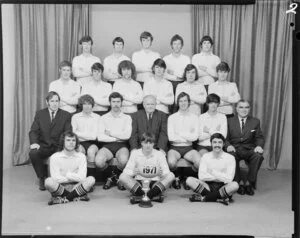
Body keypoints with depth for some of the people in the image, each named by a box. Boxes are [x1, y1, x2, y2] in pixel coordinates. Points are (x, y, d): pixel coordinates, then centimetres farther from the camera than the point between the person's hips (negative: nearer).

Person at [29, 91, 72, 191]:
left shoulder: (66, 115, 6)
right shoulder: (40, 114, 10)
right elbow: (33, 131, 2)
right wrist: (34, 142, -19)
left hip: (59, 146, -1)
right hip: (43, 145, 1)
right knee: (33, 153, -30)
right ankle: (42, 177, -5)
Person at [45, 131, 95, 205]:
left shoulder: (81, 156, 1)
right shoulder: (55, 157, -4)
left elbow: (82, 177, -9)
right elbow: (56, 178, -13)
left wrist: (68, 174, -9)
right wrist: (74, 178, -7)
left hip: (75, 186, 2)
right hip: (60, 187, -1)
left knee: (91, 179, -25)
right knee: (48, 181, -32)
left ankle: (62, 198, -17)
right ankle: (76, 197, -14)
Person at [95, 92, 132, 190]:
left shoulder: (127, 118, 12)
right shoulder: (104, 118, 13)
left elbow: (127, 135, -5)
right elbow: (100, 137, -1)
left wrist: (110, 133, 0)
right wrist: (118, 137, -3)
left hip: (122, 145, -1)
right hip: (107, 145, 1)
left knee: (123, 160, -35)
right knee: (98, 161, -31)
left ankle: (115, 175, 2)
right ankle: (111, 176, 4)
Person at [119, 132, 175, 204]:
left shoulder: (159, 154, 1)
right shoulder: (135, 153, 1)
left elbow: (166, 172, -7)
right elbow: (127, 172, -6)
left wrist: (160, 173, -29)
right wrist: (134, 172, -27)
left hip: (155, 183, 0)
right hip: (138, 183, 0)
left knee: (171, 175, -24)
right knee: (122, 176, -25)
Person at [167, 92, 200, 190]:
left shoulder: (194, 117, 8)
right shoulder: (172, 117, 4)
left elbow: (195, 136, -3)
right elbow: (171, 137, -6)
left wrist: (181, 134, -6)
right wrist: (187, 137, -3)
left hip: (188, 148, 1)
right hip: (175, 147, -1)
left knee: (199, 162, -28)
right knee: (171, 162, -33)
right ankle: (176, 177, 4)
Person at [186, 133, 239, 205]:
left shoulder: (230, 158, -3)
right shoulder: (205, 156, 3)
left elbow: (229, 179, -11)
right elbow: (201, 176, -9)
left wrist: (213, 172, -10)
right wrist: (220, 177, -12)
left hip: (223, 187, -1)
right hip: (208, 186, 1)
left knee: (235, 185, -34)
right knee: (189, 180, -21)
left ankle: (203, 198, -26)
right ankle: (221, 197, -25)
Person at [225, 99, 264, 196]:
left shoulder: (255, 121, 15)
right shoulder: (230, 121, 11)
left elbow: (260, 137, 8)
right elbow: (225, 138, 6)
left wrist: (259, 146, -15)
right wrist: (228, 145, -17)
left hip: (249, 149, 1)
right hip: (234, 149, -1)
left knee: (258, 156, -33)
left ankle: (248, 183, -16)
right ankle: (239, 182, -16)